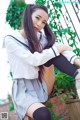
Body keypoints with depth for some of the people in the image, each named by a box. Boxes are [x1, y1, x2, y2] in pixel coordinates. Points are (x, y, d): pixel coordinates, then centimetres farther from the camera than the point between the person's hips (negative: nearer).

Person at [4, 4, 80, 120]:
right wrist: (58, 49, -12)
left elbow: (62, 49, -7)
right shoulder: (11, 39, -9)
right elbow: (33, 59, -21)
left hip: (40, 85, 6)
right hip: (23, 89, -5)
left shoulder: (40, 38, 10)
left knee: (52, 51, -15)